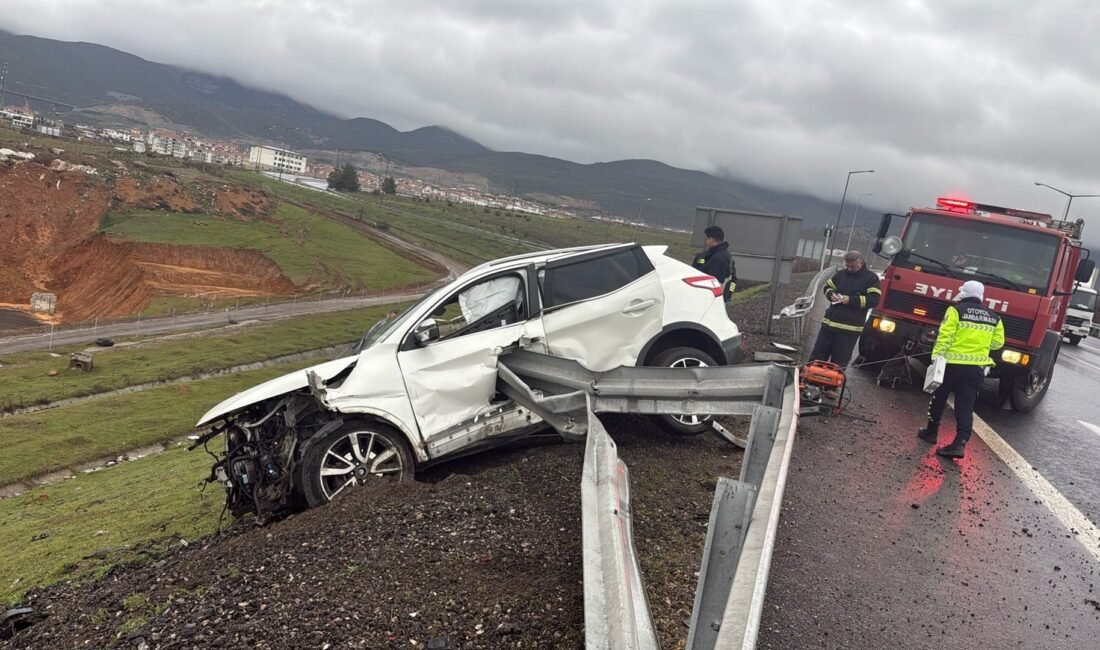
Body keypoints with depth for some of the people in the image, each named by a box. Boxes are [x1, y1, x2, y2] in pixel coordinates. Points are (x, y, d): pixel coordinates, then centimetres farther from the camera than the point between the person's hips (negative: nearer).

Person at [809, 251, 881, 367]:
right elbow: (828, 286, 24)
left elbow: (874, 299, -11)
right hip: (829, 322, 5)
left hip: (849, 328, -4)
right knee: (818, 355, 7)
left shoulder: (871, 278, -2)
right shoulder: (841, 274, 12)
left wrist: (851, 300, -18)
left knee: (839, 362, 4)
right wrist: (831, 294, 0)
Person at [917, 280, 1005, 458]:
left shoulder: (956, 310, -6)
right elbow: (997, 343, 14)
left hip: (952, 365, -3)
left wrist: (936, 357, -13)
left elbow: (944, 336, -14)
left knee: (938, 398, 16)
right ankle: (960, 443, -9)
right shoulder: (994, 318, 9)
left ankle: (931, 432, 26)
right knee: (965, 407, 2)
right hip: (976, 368, 3)